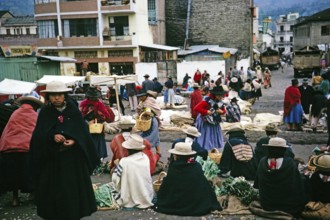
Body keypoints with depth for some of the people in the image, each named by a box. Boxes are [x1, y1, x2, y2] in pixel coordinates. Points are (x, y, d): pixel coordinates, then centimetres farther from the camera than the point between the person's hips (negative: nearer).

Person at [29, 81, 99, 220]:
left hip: (73, 157, 0)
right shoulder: (44, 113, 1)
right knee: (54, 188, 5)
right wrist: (52, 136, -23)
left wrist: (74, 141, -21)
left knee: (74, 186, 5)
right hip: (51, 158, 0)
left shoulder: (74, 111, 0)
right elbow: (38, 135, -5)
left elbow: (83, 132, -2)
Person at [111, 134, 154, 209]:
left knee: (112, 185, 20)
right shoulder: (146, 158, -8)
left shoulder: (124, 162, -20)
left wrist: (117, 166, 5)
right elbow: (148, 178, 5)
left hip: (129, 201, -4)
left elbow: (116, 180, -13)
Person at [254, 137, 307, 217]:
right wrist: (303, 202, 0)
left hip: (266, 205, 3)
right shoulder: (290, 163, -20)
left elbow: (257, 184, -1)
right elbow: (299, 185, -14)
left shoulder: (262, 162, -13)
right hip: (288, 207, -3)